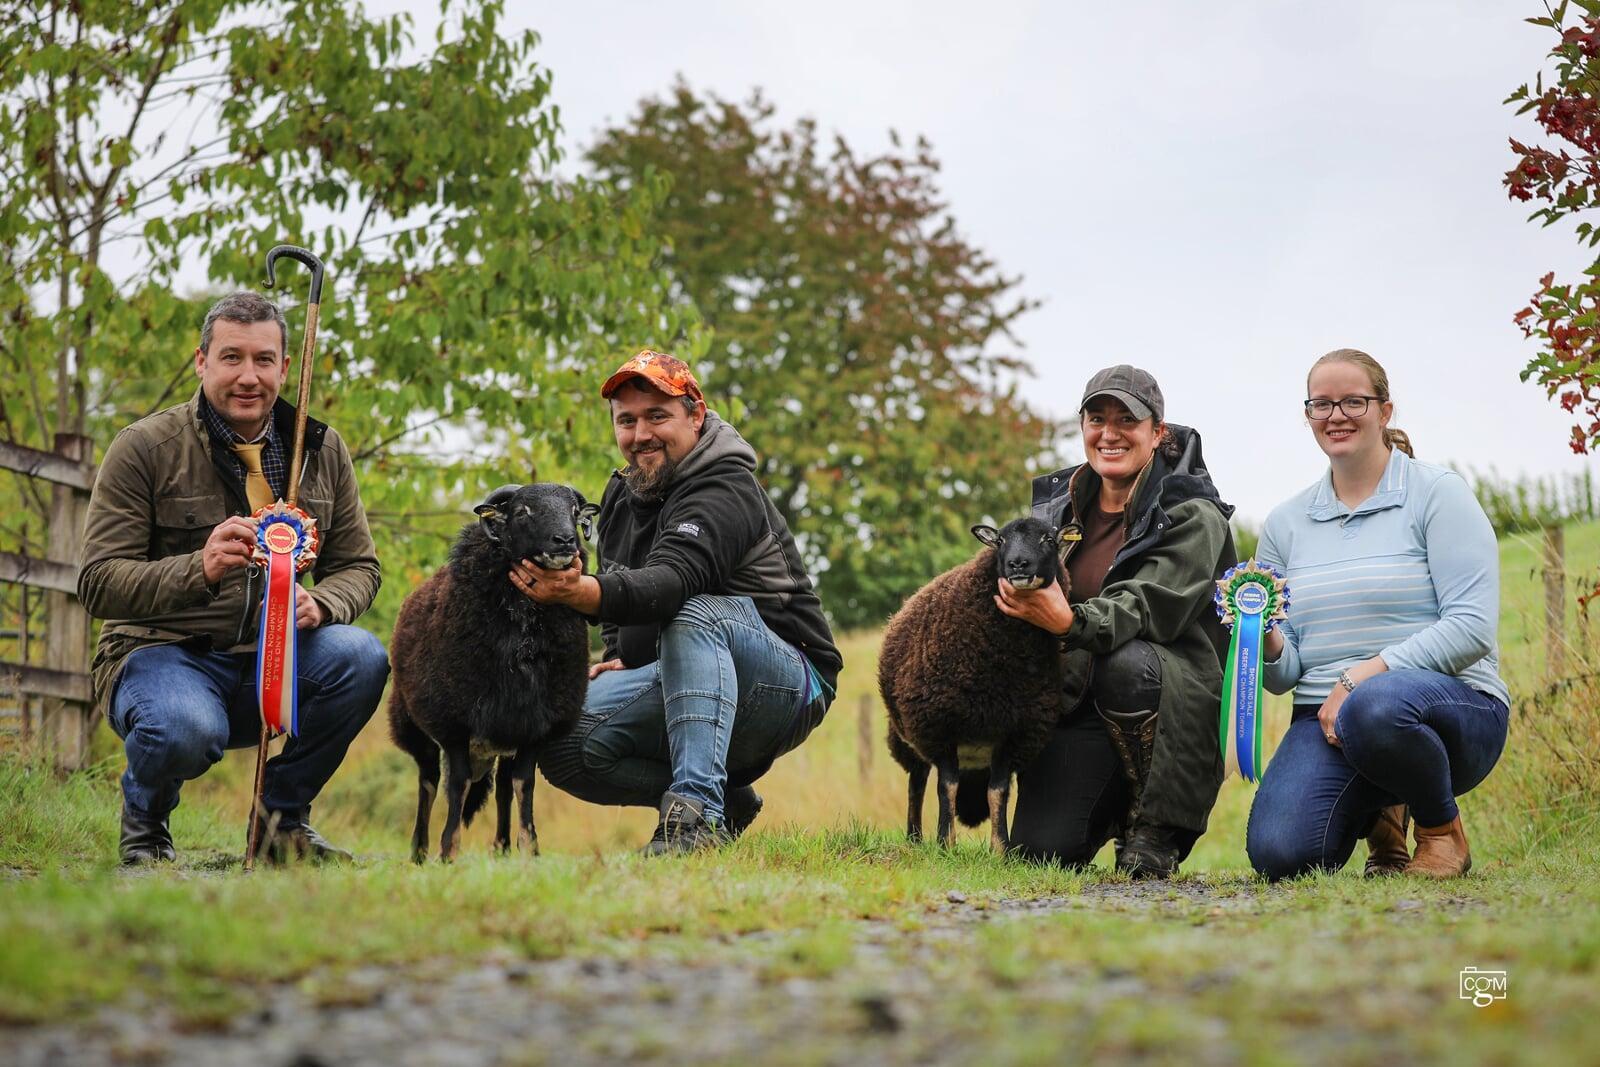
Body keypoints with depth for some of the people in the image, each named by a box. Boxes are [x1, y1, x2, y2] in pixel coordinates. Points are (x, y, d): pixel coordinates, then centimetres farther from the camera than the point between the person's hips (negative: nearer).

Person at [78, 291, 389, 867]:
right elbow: (98, 582, -11)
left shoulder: (322, 450, 6)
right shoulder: (145, 447, -7)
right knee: (187, 728, -38)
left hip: (274, 662, 4)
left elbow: (357, 567, 10)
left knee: (360, 656, -26)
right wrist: (198, 569, -30)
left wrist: (318, 603, -16)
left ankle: (284, 819, -1)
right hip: (162, 651, -4)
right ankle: (144, 828, 1)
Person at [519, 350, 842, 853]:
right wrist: (619, 659, 2)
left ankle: (697, 810, -45)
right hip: (676, 683, 8)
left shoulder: (725, 492, -18)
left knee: (695, 615, -38)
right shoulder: (623, 496, 10)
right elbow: (623, 589, 24)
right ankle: (725, 800, -1)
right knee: (561, 743, -14)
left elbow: (672, 582, -37)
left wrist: (581, 591, -56)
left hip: (786, 684, -8)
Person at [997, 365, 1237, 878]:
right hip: (1076, 700, 4)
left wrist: (1070, 621, -42)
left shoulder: (1192, 515, -7)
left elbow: (1151, 608, -23)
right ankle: (1115, 808, 22)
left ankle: (1157, 828, -17)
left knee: (1126, 661, -39)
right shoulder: (1058, 503, 10)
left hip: (1175, 697, -4)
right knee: (1041, 849, -16)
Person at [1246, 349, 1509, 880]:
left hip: (1451, 703, -4)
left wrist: (1363, 676, -20)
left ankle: (1443, 828, -8)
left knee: (1376, 707, -41)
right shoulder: (1286, 522, 12)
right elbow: (1286, 671, 11)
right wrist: (1268, 643, -13)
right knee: (1277, 853, -24)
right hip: (1325, 718, 4)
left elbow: (1472, 627, -12)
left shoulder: (1437, 494, -1)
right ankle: (1377, 812, 13)